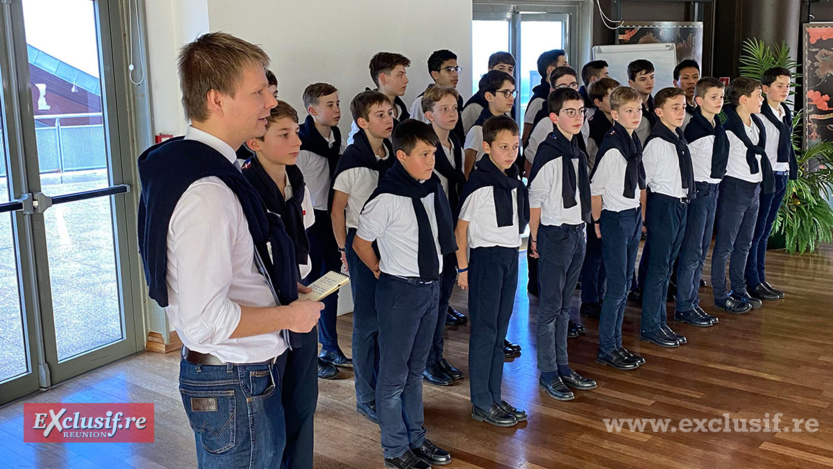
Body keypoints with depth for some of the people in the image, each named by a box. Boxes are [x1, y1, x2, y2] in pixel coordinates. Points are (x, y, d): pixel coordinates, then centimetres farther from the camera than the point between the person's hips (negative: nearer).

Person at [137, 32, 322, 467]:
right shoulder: (206, 193, -27)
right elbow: (206, 321, -30)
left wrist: (281, 291, 15)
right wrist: (287, 315, -16)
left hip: (248, 374, 10)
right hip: (235, 384, -10)